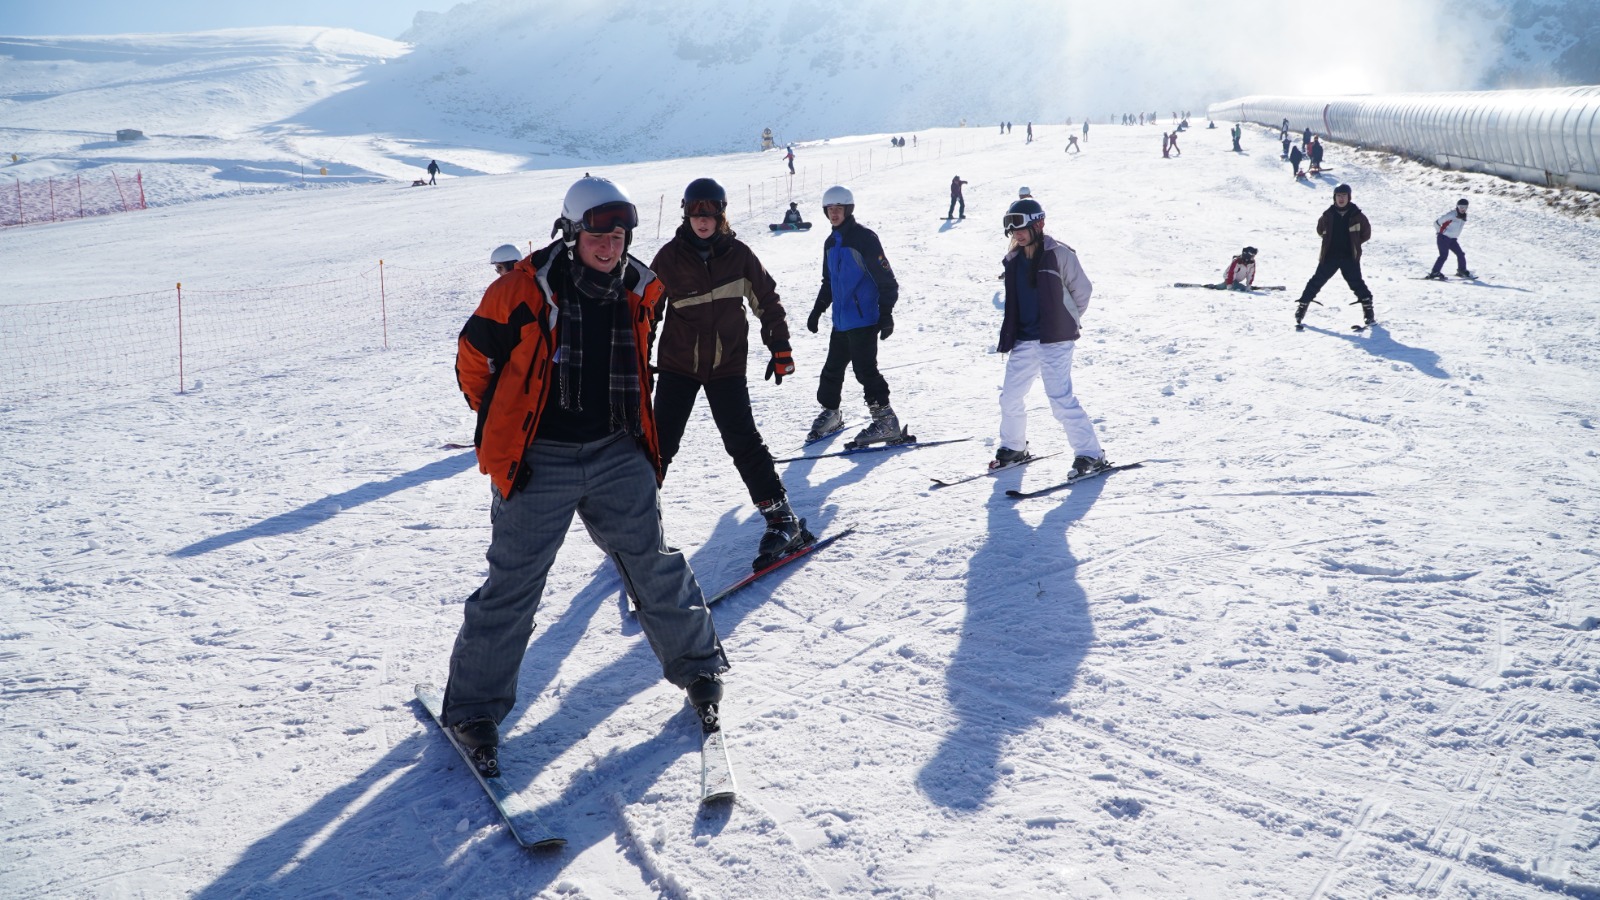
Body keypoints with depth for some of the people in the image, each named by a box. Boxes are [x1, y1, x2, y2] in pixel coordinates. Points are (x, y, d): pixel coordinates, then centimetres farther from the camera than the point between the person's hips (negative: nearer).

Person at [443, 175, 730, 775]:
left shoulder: (641, 290, 2)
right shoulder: (524, 290, -12)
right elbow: (474, 356, 0)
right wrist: (502, 428, 6)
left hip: (618, 456, 4)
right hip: (538, 462, -3)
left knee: (655, 566, 8)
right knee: (512, 586, 1)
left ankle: (697, 666, 28)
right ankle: (473, 706, 16)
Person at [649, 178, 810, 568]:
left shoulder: (738, 254, -2)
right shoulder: (670, 256, -4)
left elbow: (767, 299, 8)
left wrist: (780, 348, 7)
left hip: (727, 365, -1)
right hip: (677, 364, 1)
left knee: (743, 442, -6)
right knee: (659, 443, 2)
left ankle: (782, 519, 2)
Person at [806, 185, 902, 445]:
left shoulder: (864, 237, -11)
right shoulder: (831, 243, 13)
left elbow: (885, 278, -13)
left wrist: (886, 313, -17)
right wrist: (818, 310, 21)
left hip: (864, 319, -8)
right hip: (841, 321, 8)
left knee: (865, 368, -10)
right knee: (833, 367, 14)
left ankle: (886, 420, -3)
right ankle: (830, 414, 29)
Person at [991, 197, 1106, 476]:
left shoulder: (1060, 254, -10)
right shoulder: (1013, 259, 8)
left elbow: (1082, 291, -3)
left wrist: (1066, 321, 6)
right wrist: (1008, 336, 13)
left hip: (1054, 340, -6)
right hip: (1023, 340, 6)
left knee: (1061, 399, -12)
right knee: (1010, 397, 10)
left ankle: (1091, 454, -2)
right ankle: (1013, 448, 32)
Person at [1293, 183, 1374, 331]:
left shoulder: (1356, 215, -2)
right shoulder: (1328, 215, 1)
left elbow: (1366, 233, 9)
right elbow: (1320, 229, 20)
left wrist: (1353, 243, 6)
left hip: (1350, 257, -1)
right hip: (1329, 256, 1)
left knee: (1357, 284, -6)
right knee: (1316, 282, 0)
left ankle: (1369, 313, 3)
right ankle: (1301, 310, 7)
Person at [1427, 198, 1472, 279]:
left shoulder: (1464, 217, 7)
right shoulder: (1451, 215, -17)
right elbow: (1436, 222, -15)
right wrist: (1440, 232, -3)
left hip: (1452, 239, 8)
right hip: (1443, 238, -8)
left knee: (1461, 254, 6)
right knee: (1444, 255, -18)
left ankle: (1462, 271, 22)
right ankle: (1434, 273, -20)